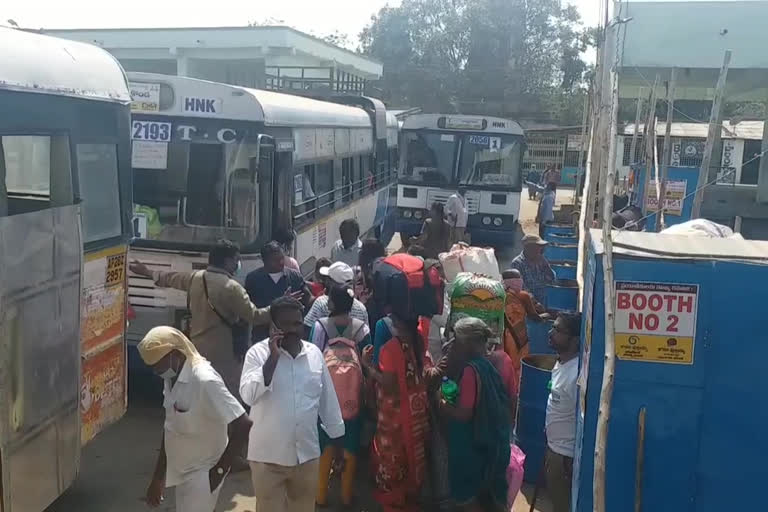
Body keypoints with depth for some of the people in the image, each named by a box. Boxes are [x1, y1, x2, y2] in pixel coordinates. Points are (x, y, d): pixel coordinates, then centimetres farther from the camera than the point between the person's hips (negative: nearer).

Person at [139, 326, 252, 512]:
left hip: (202, 473, -8)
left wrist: (220, 469, -18)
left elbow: (243, 426, -28)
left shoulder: (205, 381, -26)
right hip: (182, 472, 8)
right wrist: (158, 477, 17)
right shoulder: (172, 379, 2)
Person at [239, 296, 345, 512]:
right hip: (268, 455, -3)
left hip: (307, 453, 3)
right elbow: (248, 396, -22)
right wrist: (273, 357, -24)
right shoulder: (258, 353, -8)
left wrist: (337, 439, 12)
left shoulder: (314, 353, 2)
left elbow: (328, 399, 9)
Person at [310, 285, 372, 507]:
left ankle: (321, 495, 22)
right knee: (350, 447, 15)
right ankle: (347, 496, 27)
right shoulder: (362, 328, -11)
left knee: (326, 445, 14)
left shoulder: (319, 326, -15)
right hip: (353, 396, 1)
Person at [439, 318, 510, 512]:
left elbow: (463, 414, -26)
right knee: (485, 496, 22)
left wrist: (439, 402, -12)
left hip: (473, 445, -9)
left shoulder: (471, 370, -22)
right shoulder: (485, 365, 5)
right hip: (489, 441, 9)